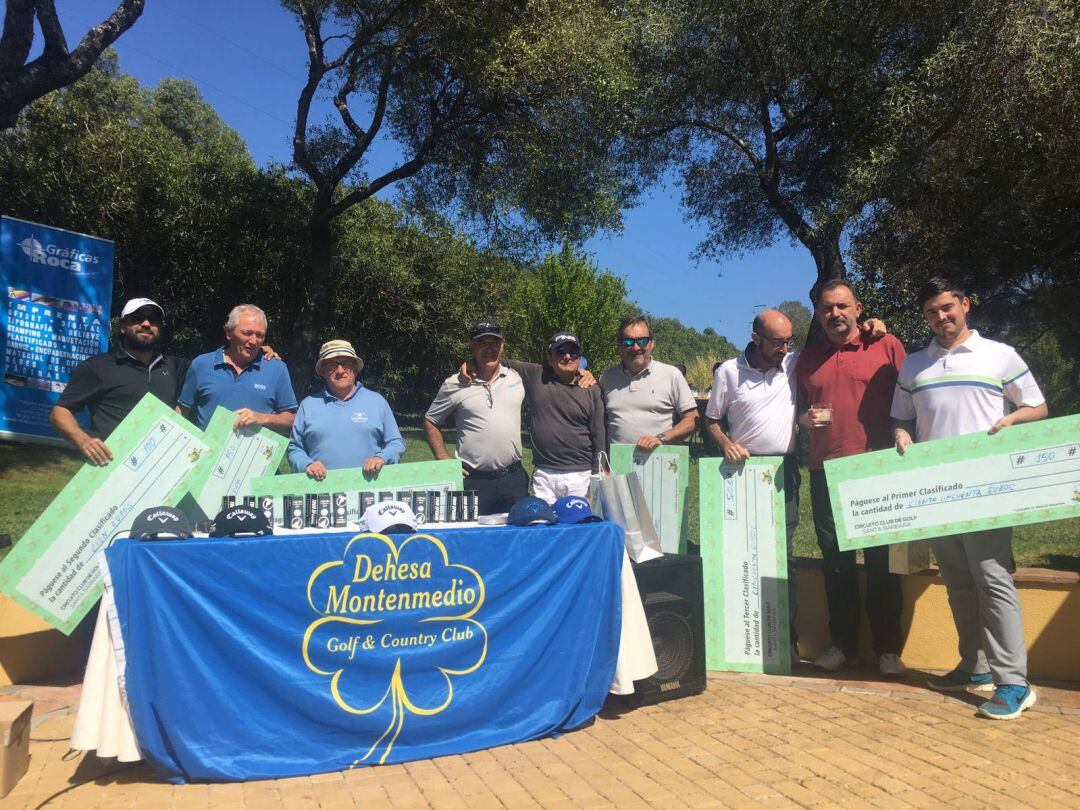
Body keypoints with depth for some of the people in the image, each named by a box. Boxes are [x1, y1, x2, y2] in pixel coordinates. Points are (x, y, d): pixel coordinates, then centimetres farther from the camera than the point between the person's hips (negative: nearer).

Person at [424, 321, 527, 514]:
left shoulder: (517, 377, 6)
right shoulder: (454, 385, 2)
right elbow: (430, 422, 11)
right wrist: (445, 461, 2)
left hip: (513, 477, 2)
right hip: (473, 480, -2)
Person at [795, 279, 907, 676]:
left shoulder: (887, 346, 2)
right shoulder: (808, 357, 13)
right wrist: (806, 418, 0)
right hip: (825, 472, 4)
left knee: (881, 561, 3)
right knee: (835, 561, 9)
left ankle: (888, 648, 15)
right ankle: (842, 643, 21)